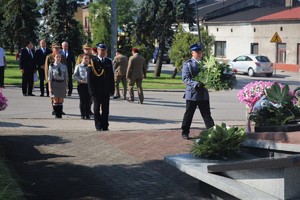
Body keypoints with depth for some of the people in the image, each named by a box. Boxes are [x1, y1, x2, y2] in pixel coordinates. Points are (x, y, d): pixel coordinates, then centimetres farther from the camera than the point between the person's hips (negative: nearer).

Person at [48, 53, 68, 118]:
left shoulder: (64, 66, 6)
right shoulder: (51, 66, -2)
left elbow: (66, 77, 10)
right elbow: (49, 77, -2)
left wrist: (66, 85, 5)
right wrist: (50, 87, -7)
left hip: (62, 83, 3)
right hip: (54, 83, -2)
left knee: (61, 100, 4)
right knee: (55, 100, -4)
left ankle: (60, 114, 11)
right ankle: (56, 114, 3)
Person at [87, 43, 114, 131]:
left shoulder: (109, 62, 11)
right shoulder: (92, 61, -2)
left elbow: (111, 76, 12)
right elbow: (89, 77, -5)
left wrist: (112, 89, 6)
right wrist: (92, 90, -11)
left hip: (106, 90, 3)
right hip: (96, 90, -3)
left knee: (105, 108, 5)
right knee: (97, 108, 3)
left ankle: (105, 126, 12)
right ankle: (98, 126, 9)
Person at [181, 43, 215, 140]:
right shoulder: (187, 64, -3)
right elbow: (185, 78, -13)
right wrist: (196, 84, -26)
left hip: (204, 94, 3)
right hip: (192, 93, -3)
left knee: (207, 114, 6)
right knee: (188, 114, 8)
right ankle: (185, 132, 19)